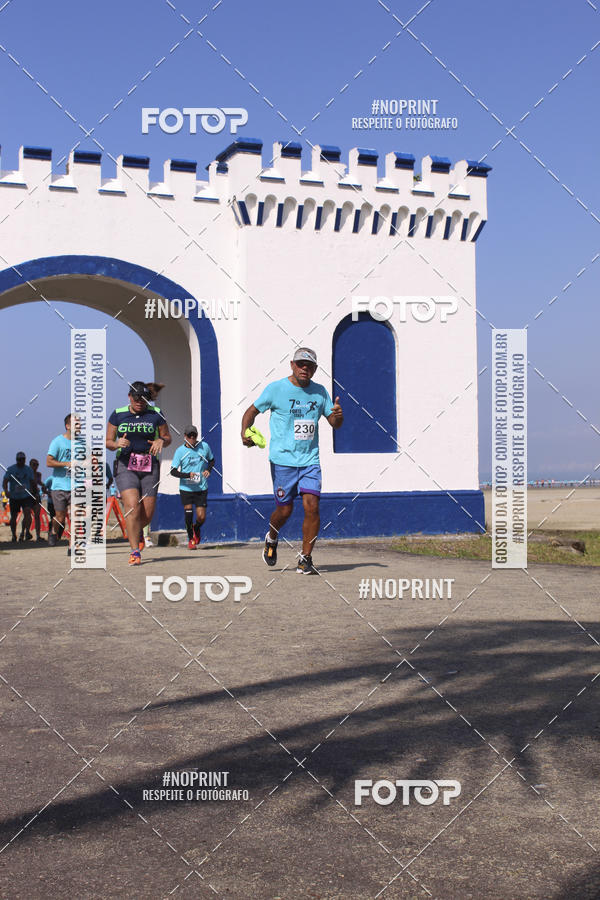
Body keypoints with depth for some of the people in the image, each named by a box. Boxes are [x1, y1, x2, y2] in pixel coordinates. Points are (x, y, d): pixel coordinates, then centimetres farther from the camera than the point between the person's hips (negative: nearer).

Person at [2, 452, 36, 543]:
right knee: (13, 517, 7)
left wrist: (34, 494, 15)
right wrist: (6, 491, -28)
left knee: (27, 512, -23)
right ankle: (14, 535, 22)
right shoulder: (10, 469, -3)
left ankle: (27, 531, -25)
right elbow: (5, 482, -11)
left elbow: (33, 482, 14)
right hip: (14, 497, 0)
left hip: (26, 496, 0)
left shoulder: (28, 469, 4)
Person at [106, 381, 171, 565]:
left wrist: (161, 441, -11)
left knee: (147, 514, -1)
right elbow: (108, 441, 8)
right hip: (125, 466, -1)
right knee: (132, 507, -20)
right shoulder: (118, 414, 5)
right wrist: (117, 444, -15)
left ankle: (137, 531, 35)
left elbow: (167, 438, 13)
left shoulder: (156, 414, 5)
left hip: (150, 467, 1)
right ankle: (135, 551, -14)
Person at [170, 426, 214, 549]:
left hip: (201, 488, 2)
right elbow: (173, 471, -7)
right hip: (186, 488, -1)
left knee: (201, 517, -2)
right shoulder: (180, 451, -7)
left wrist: (208, 470, -3)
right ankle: (191, 539, 14)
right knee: (189, 513, -10)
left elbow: (212, 460, 18)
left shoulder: (204, 446, 0)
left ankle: (196, 529, 34)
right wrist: (188, 475, -23)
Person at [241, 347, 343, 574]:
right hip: (283, 460, -2)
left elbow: (335, 423, 14)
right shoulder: (276, 389, -2)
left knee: (312, 506, -12)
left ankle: (305, 559, 0)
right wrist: (245, 433, -13)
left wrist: (338, 415, -10)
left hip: (310, 460, 3)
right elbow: (252, 411, 5)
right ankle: (271, 538, 35)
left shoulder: (320, 392, 9)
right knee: (285, 509, 1)